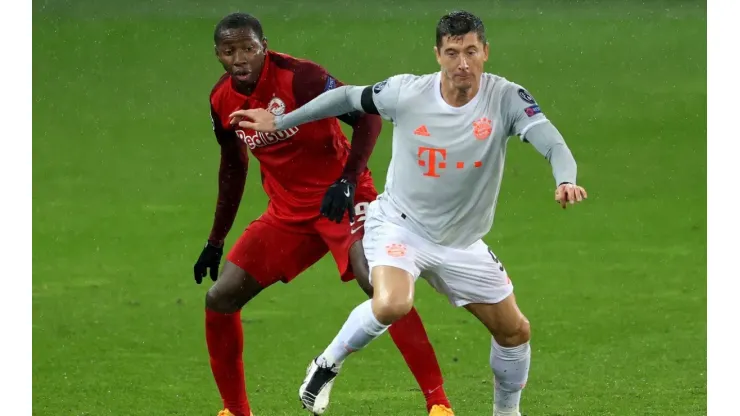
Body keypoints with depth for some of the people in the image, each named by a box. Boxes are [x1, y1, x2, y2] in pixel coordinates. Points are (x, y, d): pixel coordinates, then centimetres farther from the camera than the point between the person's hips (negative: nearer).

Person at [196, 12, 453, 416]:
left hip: (341, 199, -7)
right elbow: (233, 166, 16)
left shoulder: (298, 77, -21)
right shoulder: (222, 101, -1)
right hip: (288, 211, 7)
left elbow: (368, 117, -18)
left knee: (378, 284, -28)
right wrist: (216, 241, 19)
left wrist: (347, 181, -29)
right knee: (220, 298, -1)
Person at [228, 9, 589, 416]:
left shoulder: (505, 98, -18)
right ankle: (328, 364, -7)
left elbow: (551, 142, -31)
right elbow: (347, 97, 1)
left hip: (461, 244, 3)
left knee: (515, 332, 9)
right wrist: (279, 122, 8)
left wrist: (565, 180, -53)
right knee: (392, 304, -33)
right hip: (398, 225, -3)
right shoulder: (406, 92, -16)